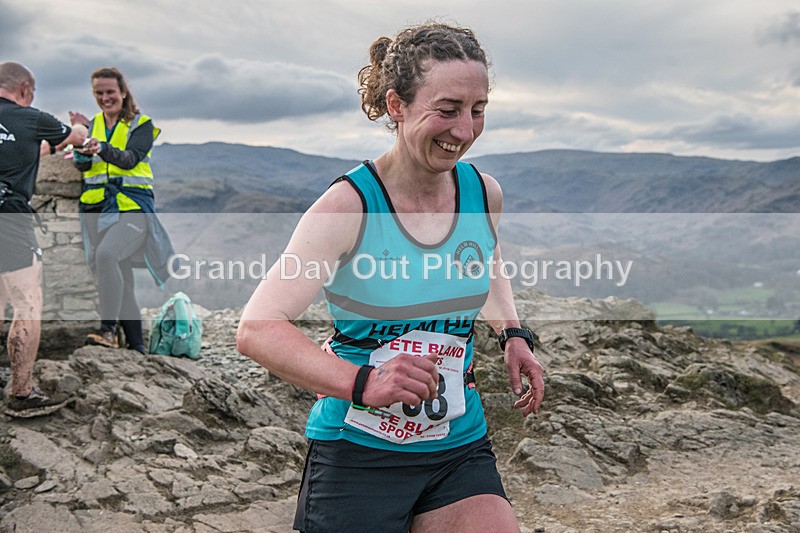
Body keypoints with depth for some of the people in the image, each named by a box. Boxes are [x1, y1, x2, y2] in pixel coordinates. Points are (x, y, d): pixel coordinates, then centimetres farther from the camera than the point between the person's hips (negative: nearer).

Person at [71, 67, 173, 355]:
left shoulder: (142, 124, 2)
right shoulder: (94, 123, 15)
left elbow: (130, 159, -15)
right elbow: (82, 166, 7)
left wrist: (102, 148, -33)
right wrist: (82, 149, -14)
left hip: (133, 206, -5)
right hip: (97, 208, 5)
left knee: (106, 254, -30)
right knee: (121, 278, 7)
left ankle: (108, 329, -28)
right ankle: (136, 345, 14)